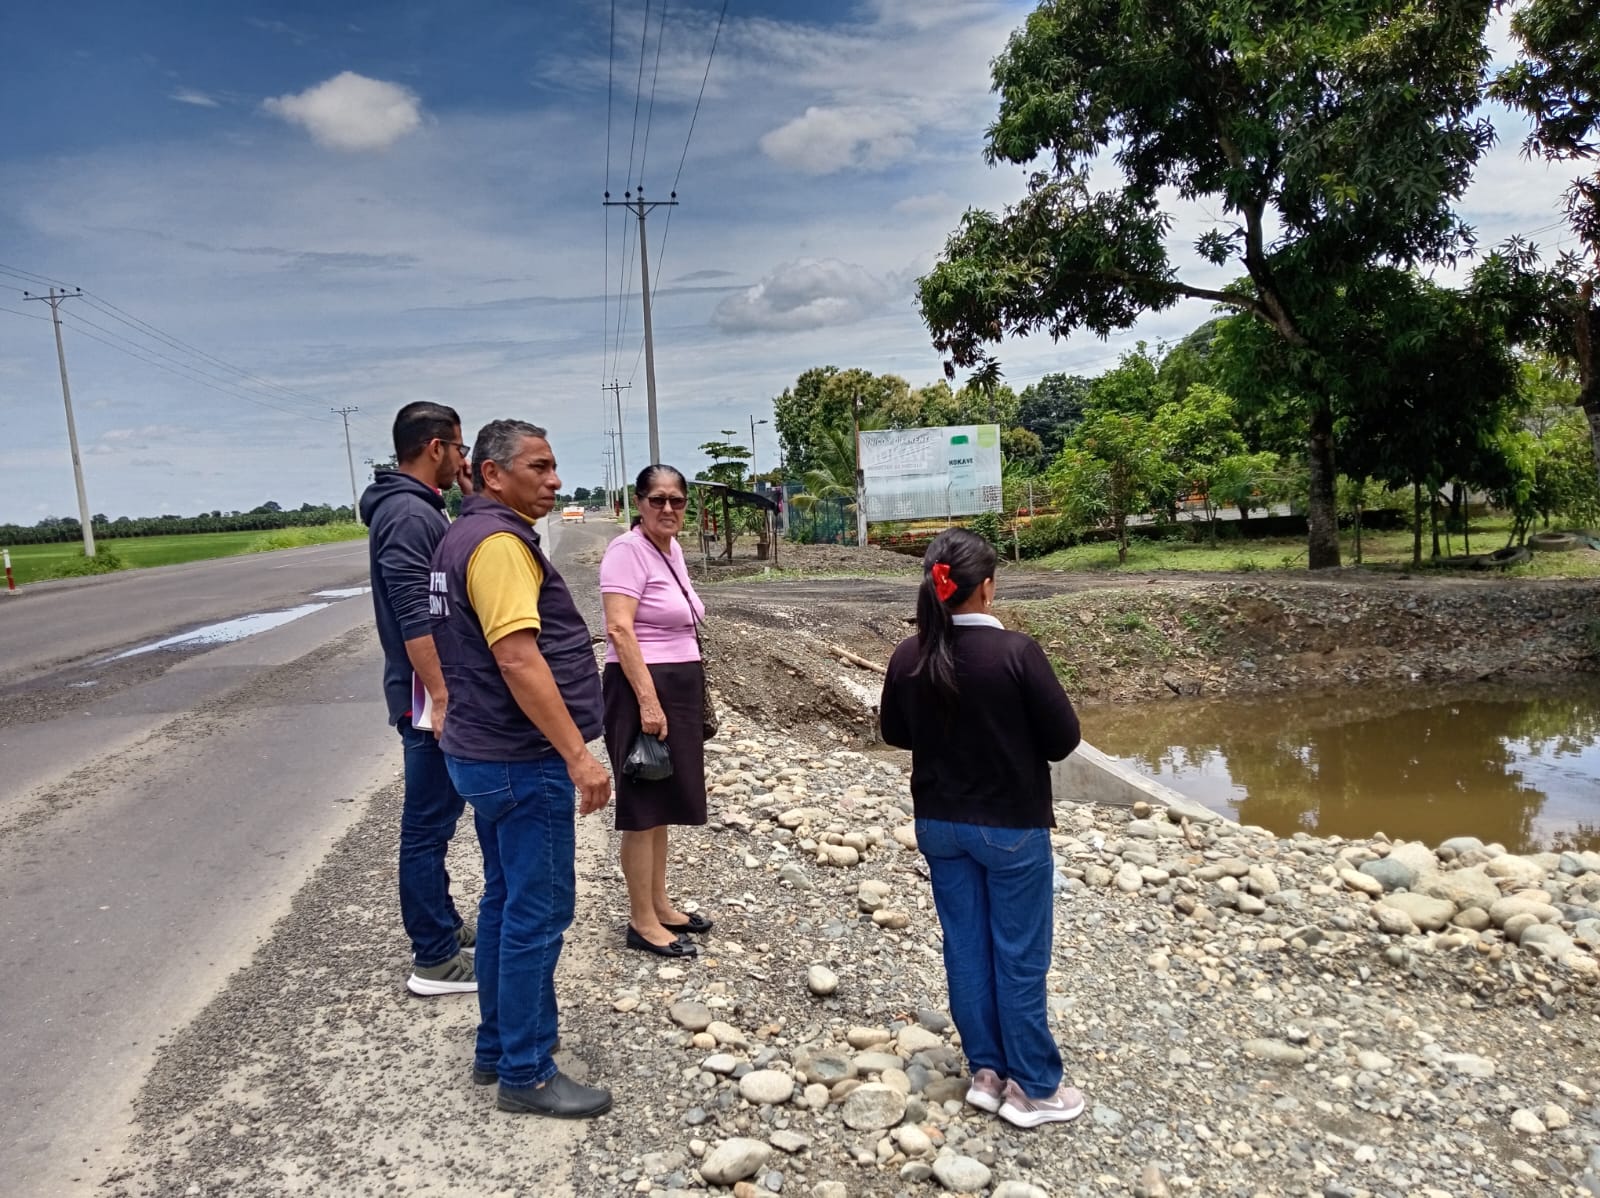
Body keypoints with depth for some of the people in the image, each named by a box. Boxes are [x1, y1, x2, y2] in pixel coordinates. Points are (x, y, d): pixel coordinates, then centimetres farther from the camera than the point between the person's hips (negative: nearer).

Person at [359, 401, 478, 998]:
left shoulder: (419, 508, 14)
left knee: (437, 816, 19)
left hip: (444, 688, 10)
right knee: (428, 825, -1)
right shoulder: (408, 513, -18)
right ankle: (435, 959, 11)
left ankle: (443, 928, 33)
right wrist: (439, 698, -25)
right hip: (430, 694, -10)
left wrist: (472, 499, 11)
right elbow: (414, 618, -24)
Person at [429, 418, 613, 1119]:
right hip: (524, 760, -11)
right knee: (539, 910, 0)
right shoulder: (498, 543, -19)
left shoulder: (464, 537, 14)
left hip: (487, 753, 11)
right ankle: (526, 1074, 12)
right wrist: (578, 754, -27)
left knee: (506, 899, 18)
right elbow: (518, 659, -28)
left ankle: (496, 1048, 32)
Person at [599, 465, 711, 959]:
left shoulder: (672, 548, 13)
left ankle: (659, 905, 29)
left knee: (663, 804, 16)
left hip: (679, 687, 9)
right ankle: (642, 923, 11)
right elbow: (620, 630, -22)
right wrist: (648, 701, -26)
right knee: (643, 808, 0)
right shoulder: (628, 550, -14)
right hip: (642, 689, -9)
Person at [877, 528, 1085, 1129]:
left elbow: (895, 733, 7)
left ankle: (986, 1070, 28)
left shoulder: (908, 657, -7)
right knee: (1019, 955, 8)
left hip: (938, 823, 5)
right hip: (1012, 825, -4)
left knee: (965, 947, 16)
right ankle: (1033, 1088, 22)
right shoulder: (1016, 652, -21)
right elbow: (1063, 737, -13)